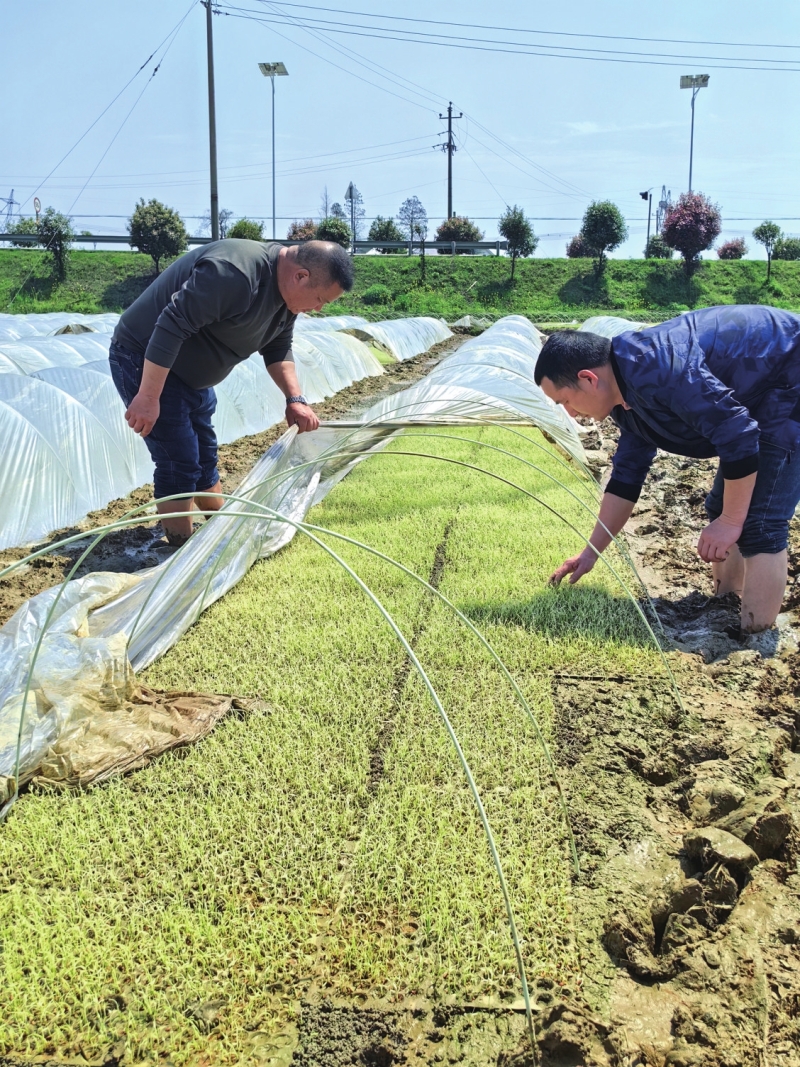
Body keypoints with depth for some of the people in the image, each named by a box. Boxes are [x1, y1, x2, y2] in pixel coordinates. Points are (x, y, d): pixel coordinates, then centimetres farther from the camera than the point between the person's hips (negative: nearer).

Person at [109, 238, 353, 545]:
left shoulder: (287, 290, 0)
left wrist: (295, 398, -3)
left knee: (205, 459, 17)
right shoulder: (235, 273, -32)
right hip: (145, 361, -9)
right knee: (180, 466, -10)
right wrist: (148, 398, -30)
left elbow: (277, 348, 11)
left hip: (189, 373, 9)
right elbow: (172, 325, -33)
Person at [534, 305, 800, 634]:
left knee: (759, 524, -13)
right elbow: (627, 476, 12)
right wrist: (590, 553, 16)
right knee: (721, 507, 14)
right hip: (766, 400, 10)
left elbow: (738, 435, -31)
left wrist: (730, 521, -20)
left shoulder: (655, 369, -31)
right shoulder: (626, 396, 2)